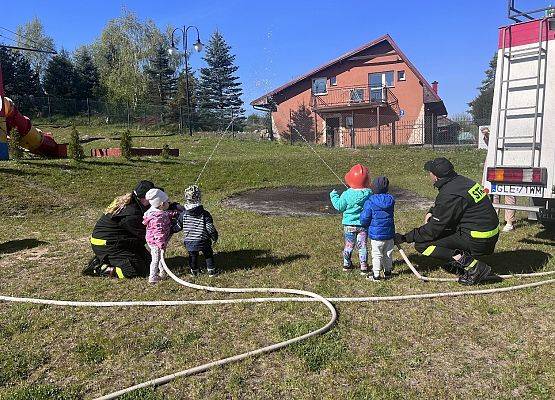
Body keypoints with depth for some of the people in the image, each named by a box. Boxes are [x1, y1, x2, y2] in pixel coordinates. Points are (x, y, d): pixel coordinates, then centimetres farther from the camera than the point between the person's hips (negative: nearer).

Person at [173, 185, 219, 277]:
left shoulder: (183, 215, -9)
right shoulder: (205, 214, -16)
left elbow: (177, 227, 2)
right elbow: (210, 228, -14)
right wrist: (215, 237, 3)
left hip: (189, 242, 2)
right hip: (203, 241, -2)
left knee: (193, 256, 22)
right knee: (208, 255, 17)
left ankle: (194, 271, 35)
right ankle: (211, 270, 24)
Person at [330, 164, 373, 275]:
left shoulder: (347, 194, -15)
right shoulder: (369, 193, -10)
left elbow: (340, 206, -4)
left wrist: (333, 195, 9)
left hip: (349, 225, 0)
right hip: (363, 224, 0)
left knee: (348, 245, 15)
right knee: (362, 246, 8)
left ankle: (347, 265, 28)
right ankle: (363, 267, 12)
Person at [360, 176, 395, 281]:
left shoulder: (370, 202, -15)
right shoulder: (390, 200, 0)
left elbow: (364, 219, -13)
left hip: (376, 234, -5)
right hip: (389, 233, 5)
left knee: (377, 254, 4)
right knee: (388, 253, 18)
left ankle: (376, 275, 9)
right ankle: (388, 271, 32)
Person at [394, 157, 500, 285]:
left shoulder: (449, 195, -22)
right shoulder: (461, 180, 6)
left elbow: (433, 230, -16)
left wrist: (405, 238, -9)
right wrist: (431, 212, 10)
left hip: (478, 240, -9)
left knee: (421, 245, -10)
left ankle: (473, 265, -13)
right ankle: (461, 261, 15)